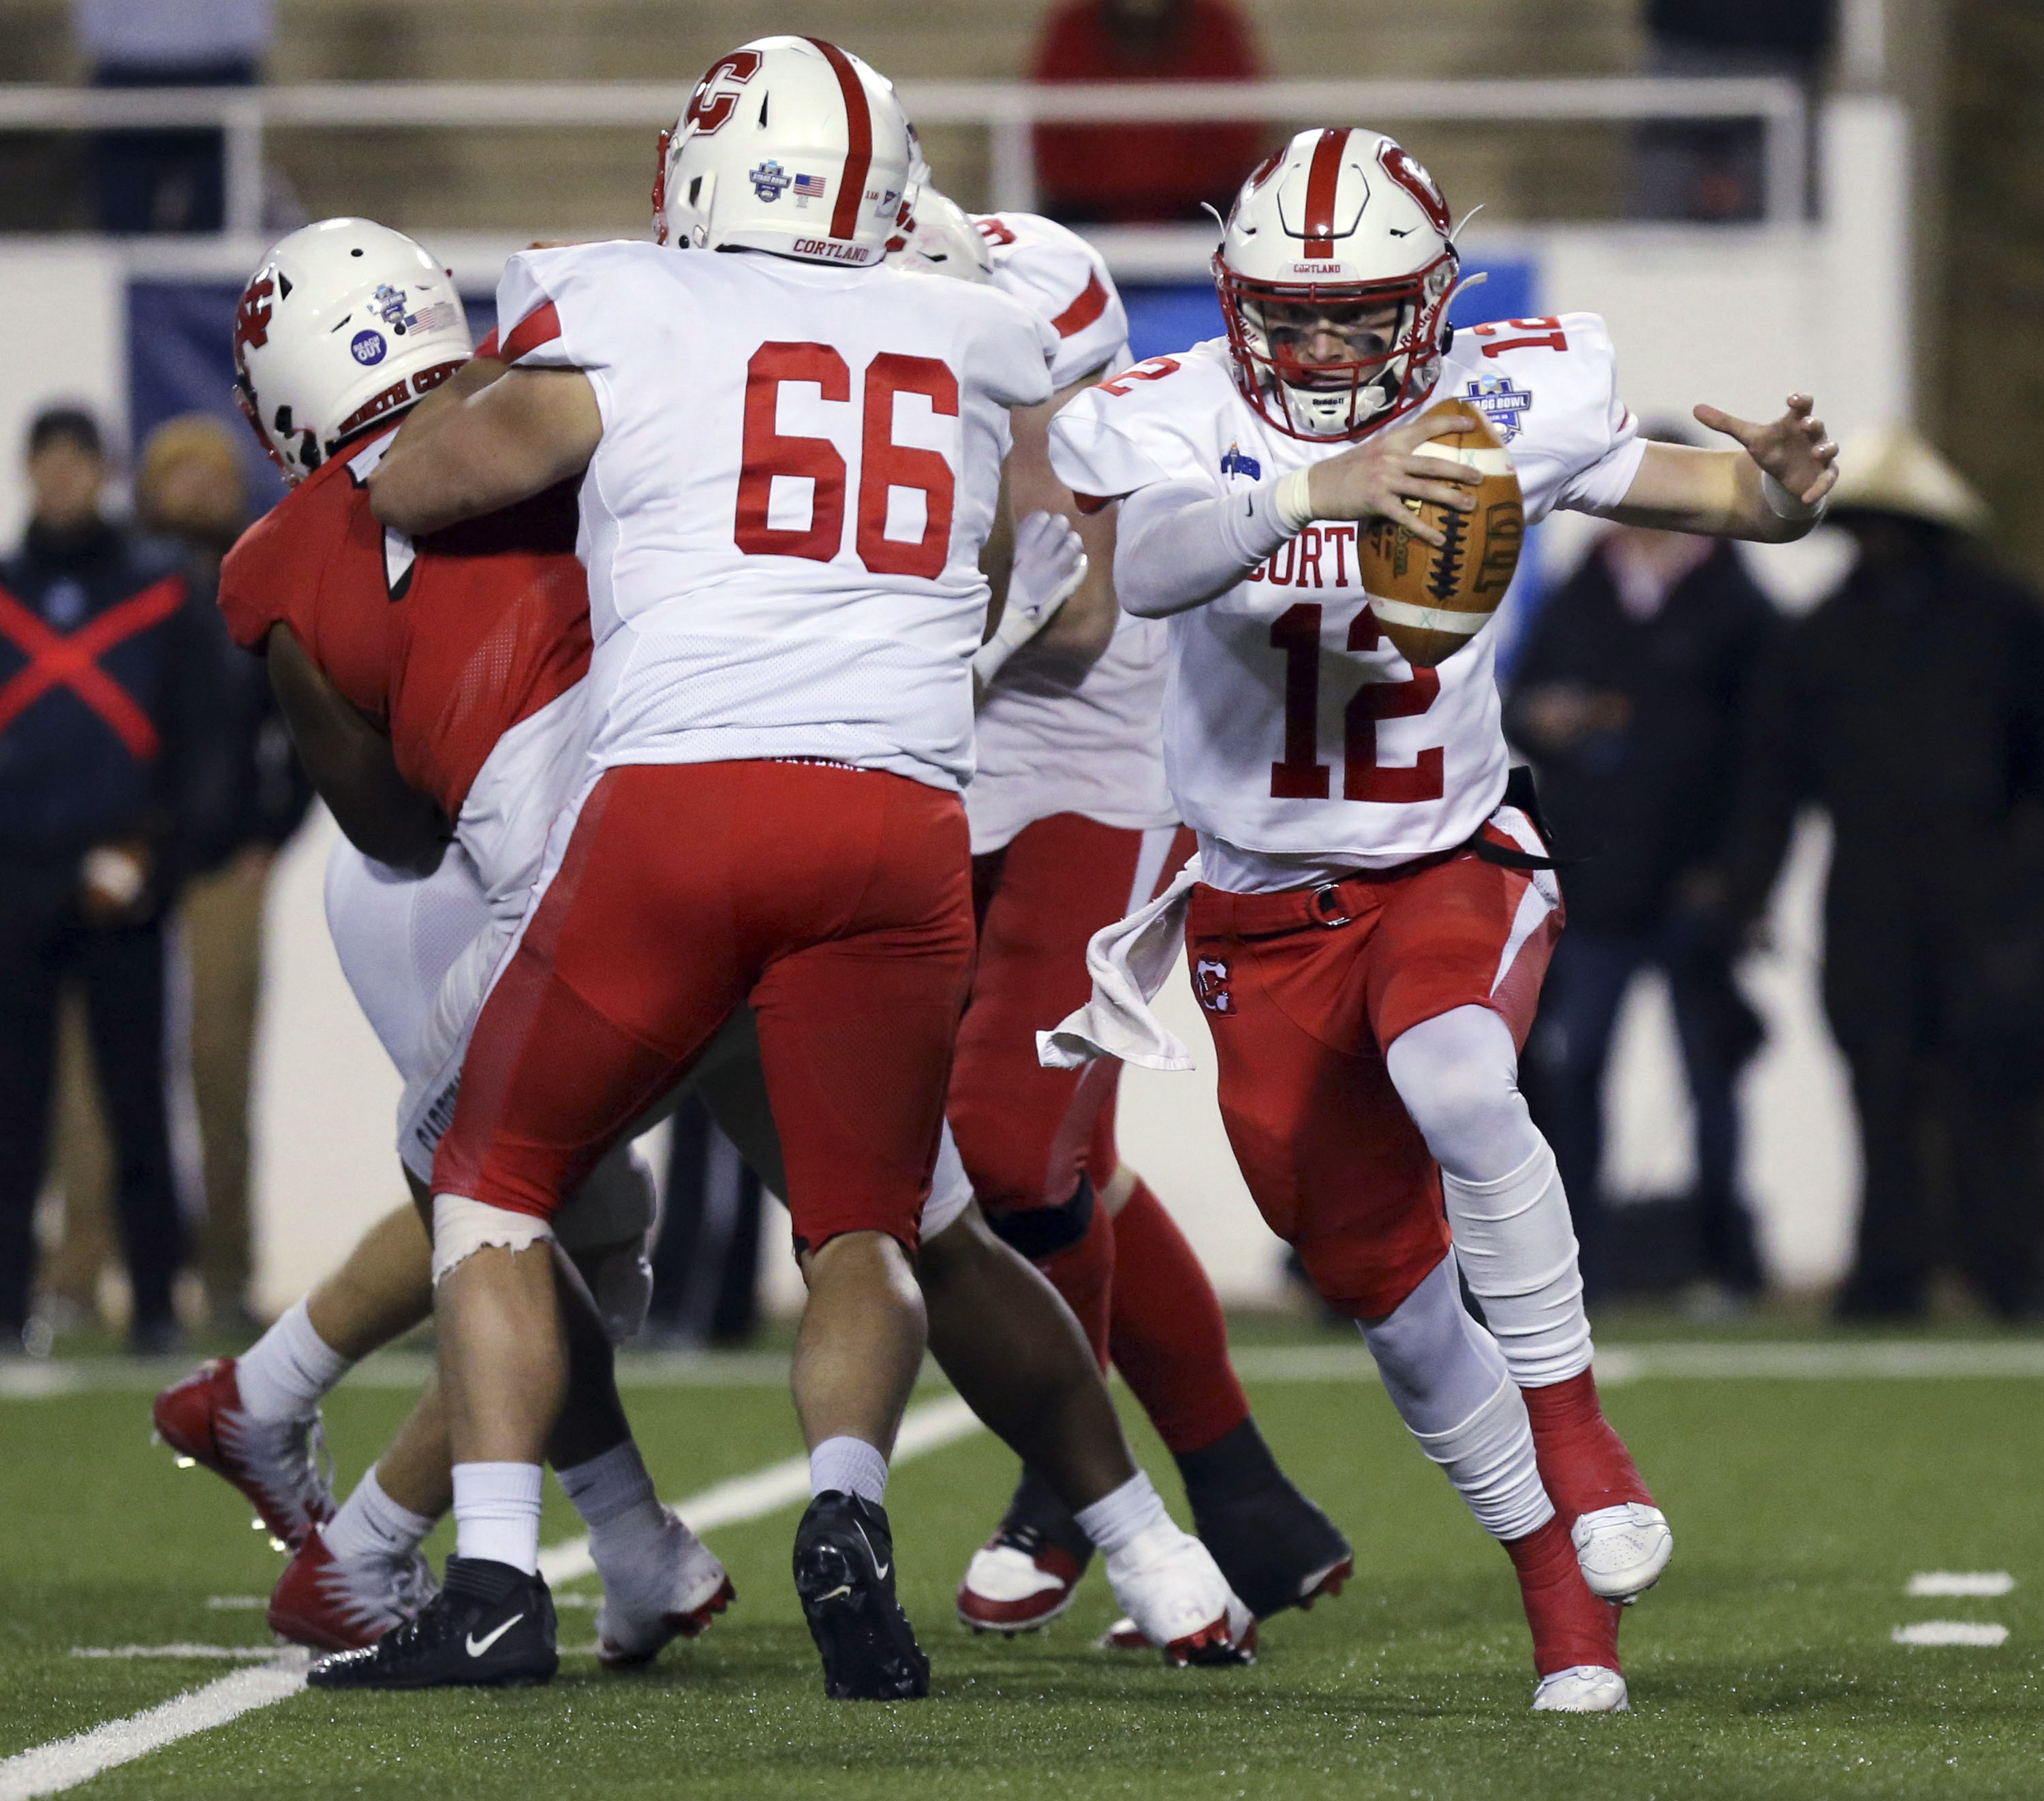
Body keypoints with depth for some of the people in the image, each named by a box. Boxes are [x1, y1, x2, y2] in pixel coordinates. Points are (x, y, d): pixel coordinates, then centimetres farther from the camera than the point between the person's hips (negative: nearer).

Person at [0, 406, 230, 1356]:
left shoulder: (161, 596, 7)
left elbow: (197, 744, 5)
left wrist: (152, 859, -6)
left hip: (120, 892, -1)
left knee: (139, 1101, -2)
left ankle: (156, 1303, 2)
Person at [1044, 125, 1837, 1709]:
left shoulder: (1503, 407, -10)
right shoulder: (1180, 425, -14)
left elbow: (1698, 492, -1)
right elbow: (1144, 571, -36)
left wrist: (1780, 488, -27)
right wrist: (1316, 491, -53)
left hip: (1452, 870, -1)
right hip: (1266, 910, 1)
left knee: (1451, 1079, -35)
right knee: (1388, 1283, 5)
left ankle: (1572, 1428, -18)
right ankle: (1562, 1588, 22)